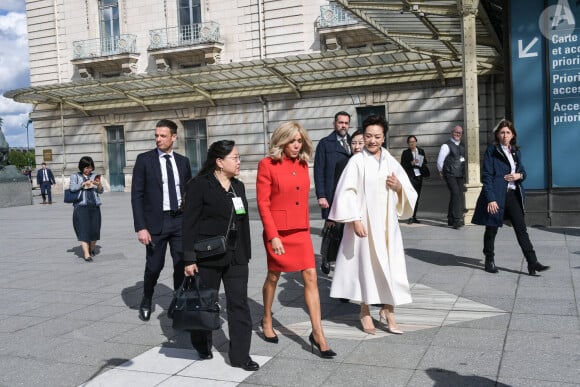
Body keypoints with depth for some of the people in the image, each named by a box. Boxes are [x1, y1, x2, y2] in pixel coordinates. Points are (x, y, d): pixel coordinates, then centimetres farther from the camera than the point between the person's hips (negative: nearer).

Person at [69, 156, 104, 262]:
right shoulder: (75, 176, 9)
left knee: (94, 229, 1)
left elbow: (100, 191, 10)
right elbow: (72, 188, -6)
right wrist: (84, 184, -16)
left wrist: (99, 184, -11)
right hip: (81, 206, -3)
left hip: (94, 206, 3)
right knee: (83, 230, -9)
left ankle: (92, 249, 22)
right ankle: (86, 254, -12)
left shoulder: (94, 176, 15)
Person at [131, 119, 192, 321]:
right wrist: (141, 227, -12)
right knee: (154, 266, 5)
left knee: (181, 266, 5)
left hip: (180, 220, 3)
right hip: (156, 221, -3)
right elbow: (136, 195, -5)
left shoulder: (183, 161, 7)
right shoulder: (144, 159, -3)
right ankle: (146, 301, 31)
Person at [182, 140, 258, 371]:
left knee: (239, 304, 0)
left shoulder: (238, 187, 11)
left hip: (236, 257, 5)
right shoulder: (199, 185, -9)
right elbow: (189, 224, -12)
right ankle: (202, 347, 33)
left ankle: (240, 355, 8)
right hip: (208, 257, -5)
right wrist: (189, 259, -15)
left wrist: (246, 254, 12)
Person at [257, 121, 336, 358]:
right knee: (273, 277, 13)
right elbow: (263, 203, -11)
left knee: (311, 278, -3)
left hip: (301, 230, 4)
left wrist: (306, 226, 13)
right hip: (278, 231, -4)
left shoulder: (302, 164, 8)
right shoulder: (268, 164, -9)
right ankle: (267, 321, 37)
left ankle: (318, 334, 2)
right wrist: (273, 236, -15)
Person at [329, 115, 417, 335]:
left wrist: (399, 187, -8)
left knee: (390, 266, 2)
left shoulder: (391, 162, 9)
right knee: (366, 265, 3)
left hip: (387, 224, 4)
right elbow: (347, 192, -10)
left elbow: (410, 193, 13)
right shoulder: (357, 161, -4)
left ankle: (387, 312, 15)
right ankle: (365, 313, 18)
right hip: (364, 223, -4)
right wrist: (355, 220, -18)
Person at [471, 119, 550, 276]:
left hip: (513, 195, 5)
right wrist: (491, 199, -17)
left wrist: (519, 175, -3)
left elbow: (522, 170, 24)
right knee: (491, 230, 6)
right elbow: (486, 176, -10)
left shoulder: (516, 151, 14)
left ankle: (532, 263, 0)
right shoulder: (492, 150, -4)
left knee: (521, 228, 1)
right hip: (496, 195, -5)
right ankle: (489, 261, 21)